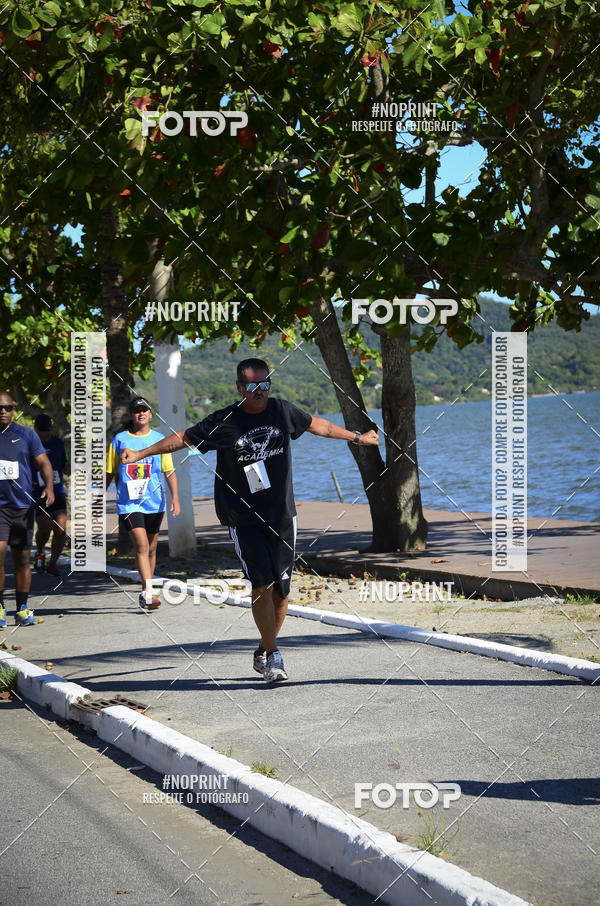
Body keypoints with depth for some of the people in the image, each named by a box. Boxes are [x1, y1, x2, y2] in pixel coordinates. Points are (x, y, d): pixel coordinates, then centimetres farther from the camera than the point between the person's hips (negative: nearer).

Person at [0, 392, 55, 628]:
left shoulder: (26, 434, 8)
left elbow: (43, 462, 6)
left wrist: (49, 486, -10)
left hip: (23, 505, 2)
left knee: (22, 559, 7)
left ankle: (22, 609, 15)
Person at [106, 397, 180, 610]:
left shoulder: (159, 439, 7)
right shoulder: (119, 440, 4)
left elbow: (169, 471, 6)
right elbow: (109, 473, 11)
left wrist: (175, 497, -5)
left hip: (154, 502, 3)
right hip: (128, 502, -3)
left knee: (151, 548, 11)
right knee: (141, 545, -18)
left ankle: (145, 594, 24)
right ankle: (148, 593, -24)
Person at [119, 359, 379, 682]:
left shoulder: (283, 411, 3)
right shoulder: (223, 422, -7)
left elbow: (318, 425, 20)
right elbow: (183, 438, 4)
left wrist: (357, 437, 30)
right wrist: (141, 453, 2)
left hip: (282, 514, 3)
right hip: (243, 516, -3)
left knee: (281, 588, 2)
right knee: (262, 583, -15)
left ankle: (263, 652, 21)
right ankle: (272, 656, -3)